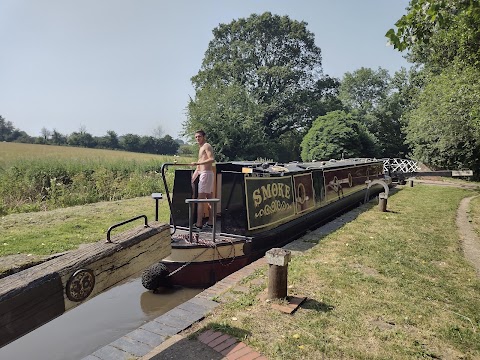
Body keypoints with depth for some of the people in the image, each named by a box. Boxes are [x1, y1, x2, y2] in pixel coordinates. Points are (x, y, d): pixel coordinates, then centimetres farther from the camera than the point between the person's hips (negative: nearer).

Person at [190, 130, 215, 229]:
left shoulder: (207, 146, -5)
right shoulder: (201, 148, 23)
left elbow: (212, 159, -21)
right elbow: (198, 167, 23)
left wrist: (197, 163, -24)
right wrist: (192, 178, 20)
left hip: (206, 174, -10)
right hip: (203, 174, 10)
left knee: (200, 199, -10)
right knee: (209, 199, 11)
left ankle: (199, 224, -10)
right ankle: (210, 222, 16)